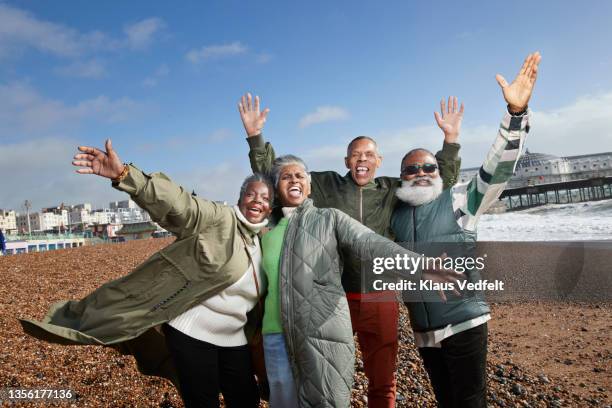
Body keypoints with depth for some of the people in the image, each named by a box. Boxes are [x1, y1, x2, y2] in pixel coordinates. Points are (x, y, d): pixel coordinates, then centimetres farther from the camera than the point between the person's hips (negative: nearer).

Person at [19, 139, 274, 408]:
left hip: (233, 340, 6)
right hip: (193, 334, -6)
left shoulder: (263, 241, 10)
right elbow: (175, 202, -27)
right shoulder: (219, 219, -11)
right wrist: (123, 174, -38)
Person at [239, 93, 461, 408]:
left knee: (382, 381, 17)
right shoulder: (325, 185, 2)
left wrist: (450, 139, 1)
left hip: (380, 299, 2)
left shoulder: (393, 190, 7)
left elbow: (442, 180, 14)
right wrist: (255, 136, -6)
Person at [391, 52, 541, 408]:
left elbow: (499, 166, -17)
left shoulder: (460, 199, -4)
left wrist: (516, 111, -27)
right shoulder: (396, 213, 5)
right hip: (423, 330, 4)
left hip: (464, 323, -3)